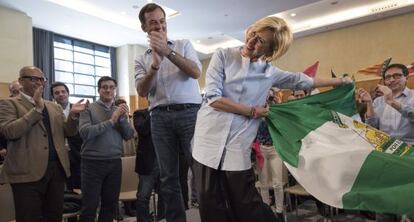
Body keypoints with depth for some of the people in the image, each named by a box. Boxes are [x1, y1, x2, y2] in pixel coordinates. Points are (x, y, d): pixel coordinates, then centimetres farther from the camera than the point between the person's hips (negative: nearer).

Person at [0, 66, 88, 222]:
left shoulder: (55, 107, 16)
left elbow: (69, 132, 11)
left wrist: (73, 115, -9)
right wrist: (37, 109, -19)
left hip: (57, 168, 5)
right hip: (28, 171, -5)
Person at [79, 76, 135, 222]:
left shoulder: (120, 111, 10)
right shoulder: (89, 109, -1)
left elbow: (129, 136, 2)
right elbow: (85, 132, -16)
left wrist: (123, 118, -14)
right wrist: (111, 121, -18)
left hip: (114, 163, 4)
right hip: (92, 162, -4)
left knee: (110, 206, 13)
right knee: (89, 207, 3)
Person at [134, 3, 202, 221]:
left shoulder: (183, 45, 12)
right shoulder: (141, 60, 16)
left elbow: (196, 72, -5)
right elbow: (142, 91, 1)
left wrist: (168, 52, -15)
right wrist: (154, 65, -15)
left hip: (189, 112, -2)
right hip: (160, 117, 2)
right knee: (168, 176, 4)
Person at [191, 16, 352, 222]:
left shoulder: (270, 72, 6)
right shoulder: (223, 56, -1)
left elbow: (303, 81, 22)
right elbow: (213, 98, -12)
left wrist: (340, 81, 31)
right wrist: (252, 111, -7)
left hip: (238, 148, 1)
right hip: (209, 140, 0)